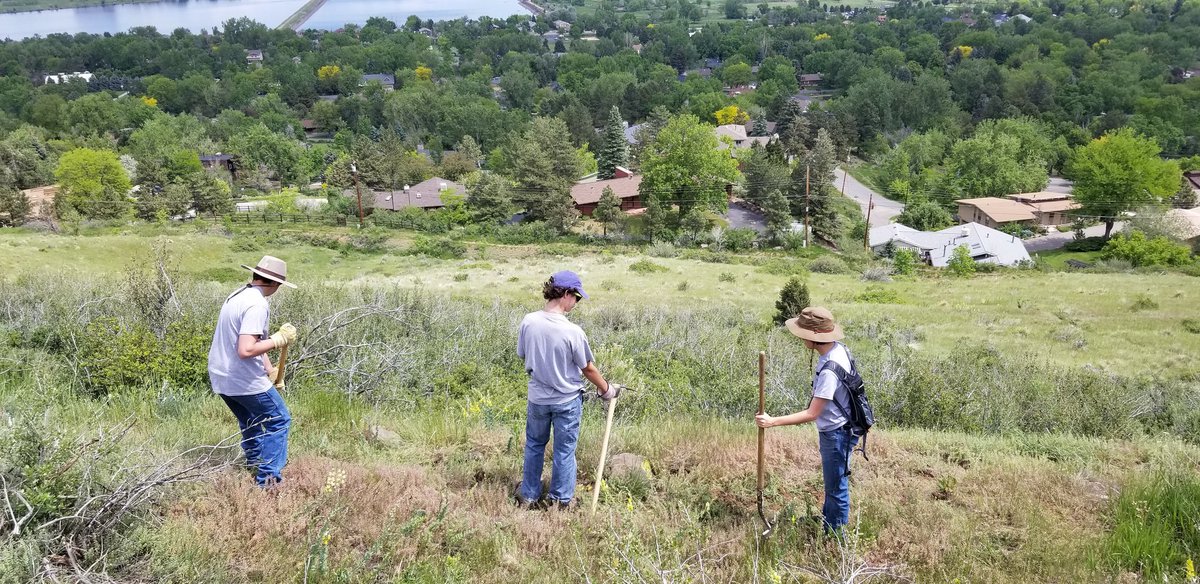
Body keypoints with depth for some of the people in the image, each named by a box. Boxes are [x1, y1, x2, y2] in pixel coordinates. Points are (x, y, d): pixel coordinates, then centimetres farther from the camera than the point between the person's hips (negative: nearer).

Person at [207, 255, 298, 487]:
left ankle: (254, 465, 41)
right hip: (246, 381, -9)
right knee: (278, 422, 4)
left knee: (249, 423, 27)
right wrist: (278, 340, -20)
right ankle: (268, 478, -1)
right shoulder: (257, 305, -22)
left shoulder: (238, 295, 8)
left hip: (220, 378, 9)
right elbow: (246, 350, -31)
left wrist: (269, 368, 17)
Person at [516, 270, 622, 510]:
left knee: (534, 446, 22)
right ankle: (560, 501, 25)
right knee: (564, 451, 13)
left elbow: (523, 355, 1)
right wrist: (606, 390, 5)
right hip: (567, 400, -4)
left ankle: (528, 496, 33)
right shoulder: (572, 331, -25)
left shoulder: (528, 322, -14)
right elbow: (588, 368, -13)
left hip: (538, 398, 4)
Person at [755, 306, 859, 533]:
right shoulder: (839, 348, -5)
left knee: (836, 489, 7)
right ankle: (827, 525, 44)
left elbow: (812, 414, -28)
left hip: (836, 434, -10)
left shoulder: (829, 370, -33)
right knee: (832, 484, 26)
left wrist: (773, 422, -27)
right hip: (834, 430, 10)